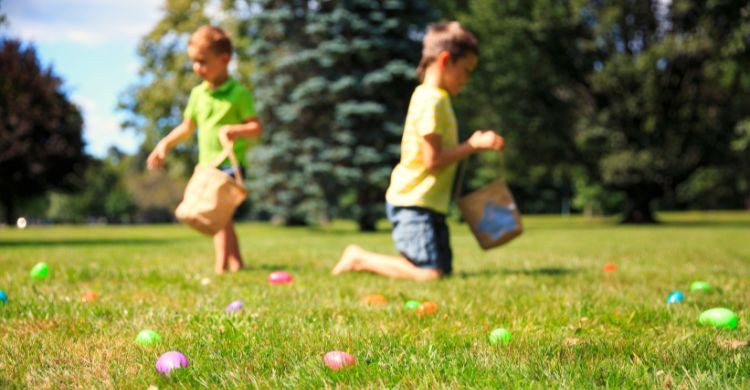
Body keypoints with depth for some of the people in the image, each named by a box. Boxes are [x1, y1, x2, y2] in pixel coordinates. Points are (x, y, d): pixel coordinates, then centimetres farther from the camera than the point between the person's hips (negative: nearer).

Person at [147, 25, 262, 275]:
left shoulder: (239, 93, -9)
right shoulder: (198, 94, 10)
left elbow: (256, 128, -11)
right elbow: (187, 127, 22)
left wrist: (236, 130, -29)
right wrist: (165, 144, 14)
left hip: (230, 163, -7)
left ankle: (220, 267, -15)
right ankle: (236, 264, 25)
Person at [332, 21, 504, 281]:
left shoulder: (436, 97, 18)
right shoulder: (431, 99, -14)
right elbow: (432, 160, -20)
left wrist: (473, 144, 10)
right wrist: (473, 146, -13)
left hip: (430, 203, 11)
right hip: (413, 202, -11)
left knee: (444, 270, 9)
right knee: (429, 274, -17)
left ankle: (362, 259, 15)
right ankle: (360, 259, -3)